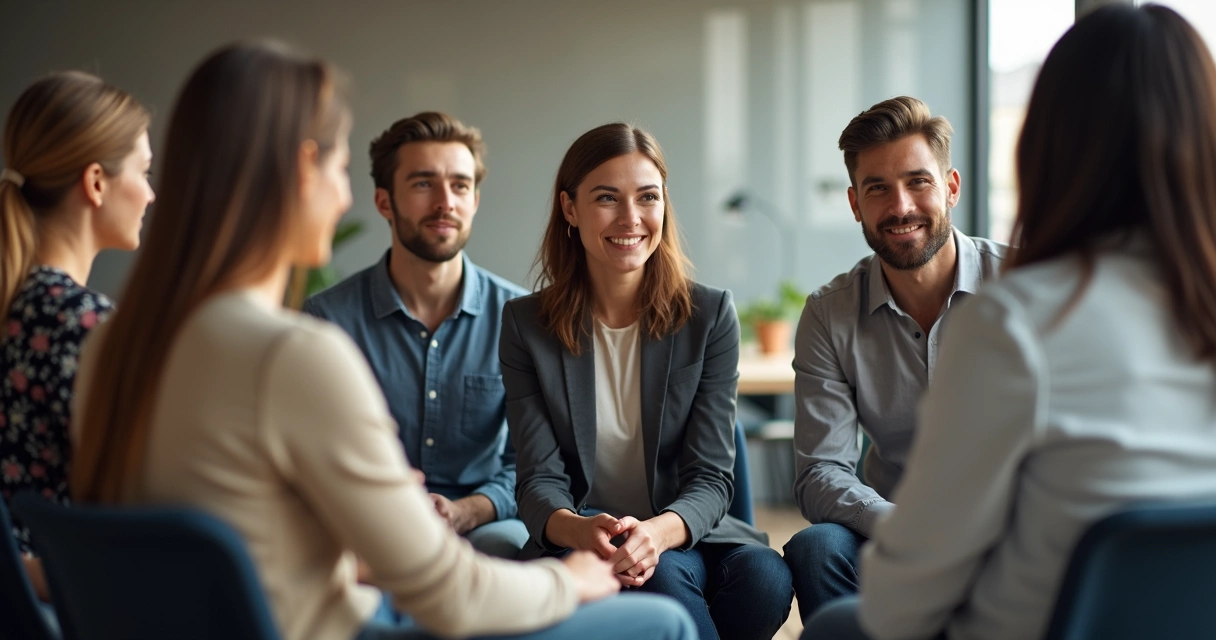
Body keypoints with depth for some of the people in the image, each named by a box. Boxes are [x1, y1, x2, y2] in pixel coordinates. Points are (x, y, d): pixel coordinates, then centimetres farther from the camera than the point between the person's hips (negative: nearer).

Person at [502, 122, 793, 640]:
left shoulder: (710, 314, 1)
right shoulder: (526, 324, 2)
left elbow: (711, 476, -5)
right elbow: (539, 479, -4)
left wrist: (659, 532, -29)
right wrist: (580, 529, -30)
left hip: (686, 534, 2)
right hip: (580, 553, -2)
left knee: (765, 577, -31)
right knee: (667, 576, -35)